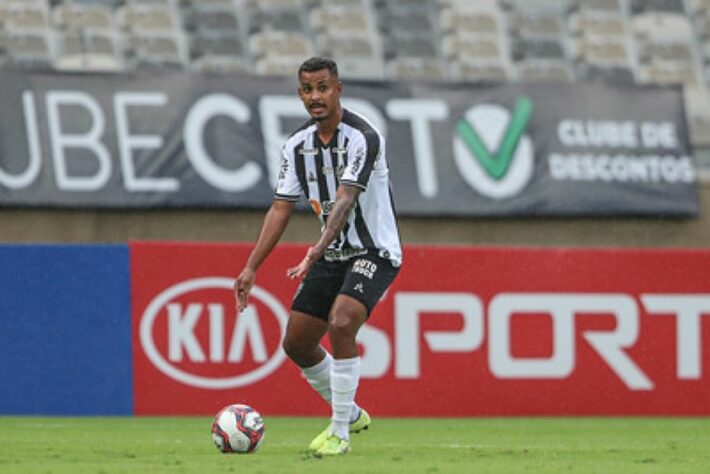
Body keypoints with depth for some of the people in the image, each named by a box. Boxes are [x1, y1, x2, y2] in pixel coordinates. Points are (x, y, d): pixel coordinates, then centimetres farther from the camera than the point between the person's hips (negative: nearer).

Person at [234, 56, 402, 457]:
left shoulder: (362, 137, -20)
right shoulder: (298, 145, 2)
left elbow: (344, 201, -32)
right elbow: (281, 208, 5)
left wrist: (317, 251, -45)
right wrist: (251, 267, -2)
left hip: (374, 253, -8)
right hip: (333, 256, 8)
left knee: (341, 324, -29)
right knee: (297, 342, 6)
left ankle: (340, 433, -18)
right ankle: (350, 414, 29)